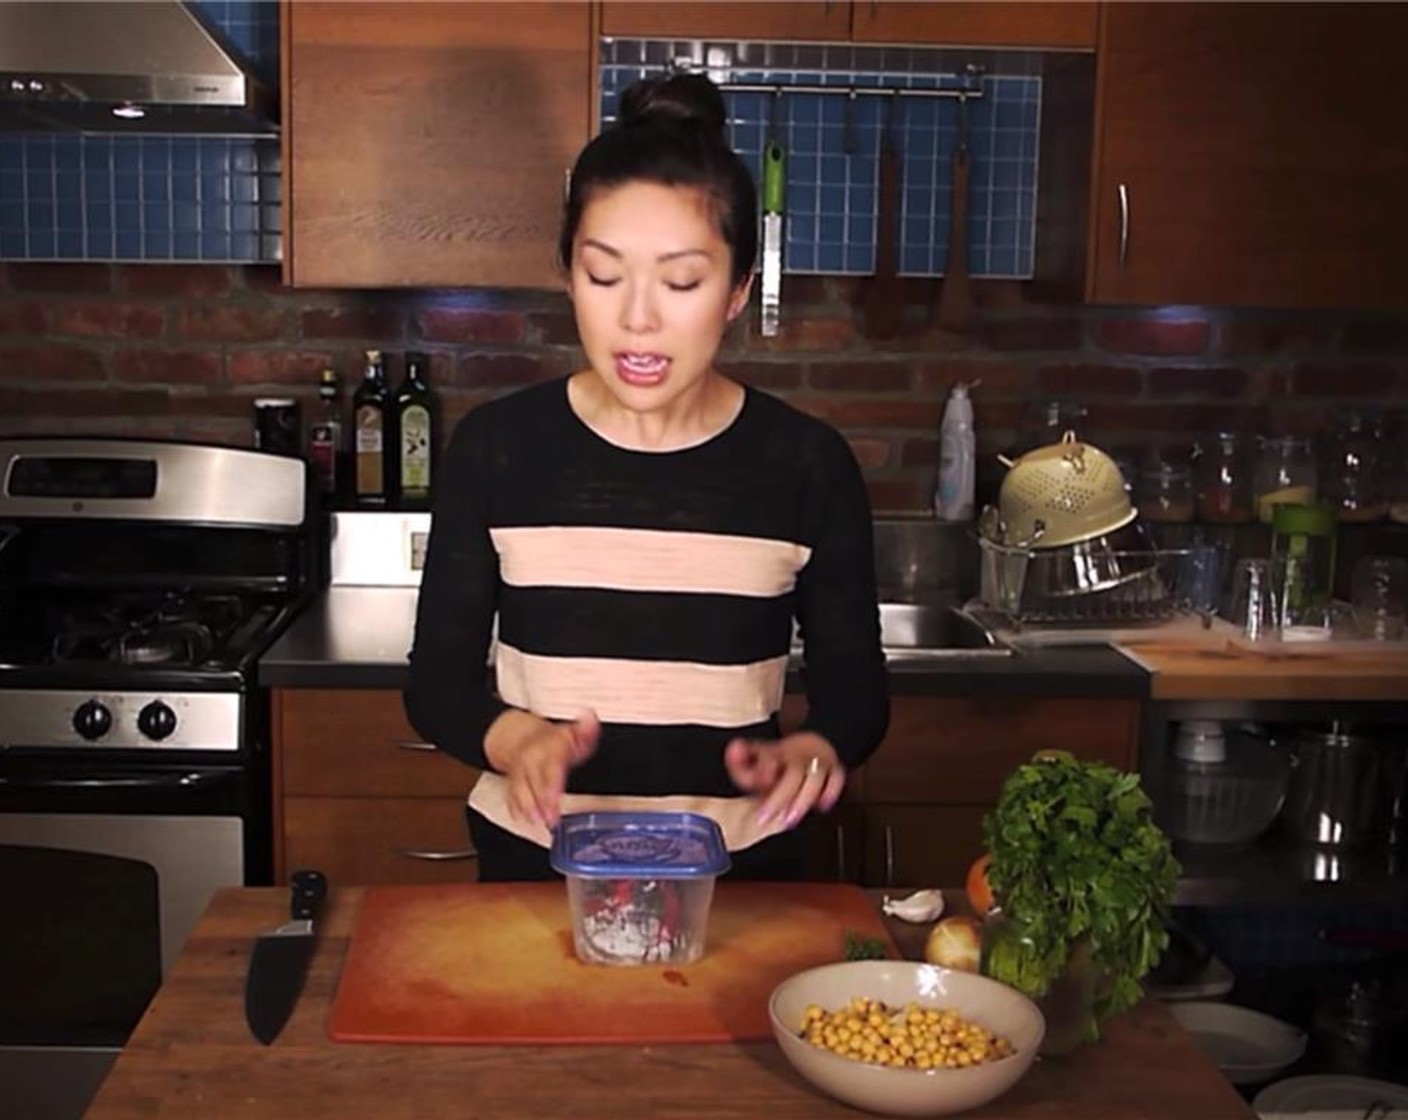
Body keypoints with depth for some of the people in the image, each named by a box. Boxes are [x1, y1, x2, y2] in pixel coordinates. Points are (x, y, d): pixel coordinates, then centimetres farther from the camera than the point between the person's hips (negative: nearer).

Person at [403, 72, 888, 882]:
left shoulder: (805, 462, -4)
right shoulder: (497, 446, -3)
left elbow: (855, 687, 3)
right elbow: (438, 678, 1)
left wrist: (814, 750, -18)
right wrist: (515, 738, -19)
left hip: (738, 872, 1)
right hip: (535, 864, 0)